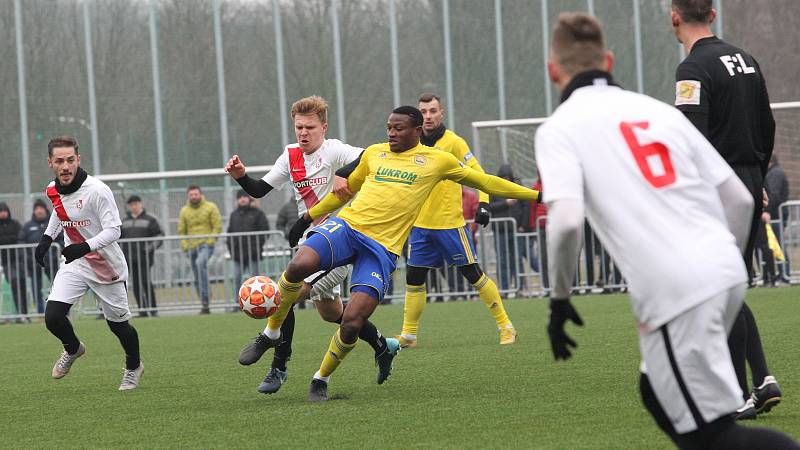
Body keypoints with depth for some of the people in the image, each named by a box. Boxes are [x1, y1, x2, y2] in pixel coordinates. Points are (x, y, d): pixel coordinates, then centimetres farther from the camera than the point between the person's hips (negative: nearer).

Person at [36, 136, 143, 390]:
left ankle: (133, 367, 36)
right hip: (74, 264, 5)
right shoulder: (53, 190, -2)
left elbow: (113, 230, -27)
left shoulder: (96, 190, -24)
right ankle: (72, 349, 20)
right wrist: (46, 238, 14)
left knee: (118, 324, 6)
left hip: (106, 266, -5)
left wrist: (85, 247, -40)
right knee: (53, 316, -13)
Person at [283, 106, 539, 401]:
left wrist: (535, 195, 16)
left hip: (383, 247, -1)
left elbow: (484, 182, 16)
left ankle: (322, 378, 9)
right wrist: (308, 217, 32)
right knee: (299, 266, -30)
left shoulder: (436, 160, 9)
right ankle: (271, 332, -5)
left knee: (352, 322, -17)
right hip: (346, 226, 2)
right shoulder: (374, 153, 16)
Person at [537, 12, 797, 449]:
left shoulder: (559, 127, 2)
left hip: (674, 292, -7)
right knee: (660, 396, 24)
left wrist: (559, 299, 0)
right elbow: (739, 200, 16)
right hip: (725, 274, 7)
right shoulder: (659, 111, 18)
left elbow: (566, 221, -14)